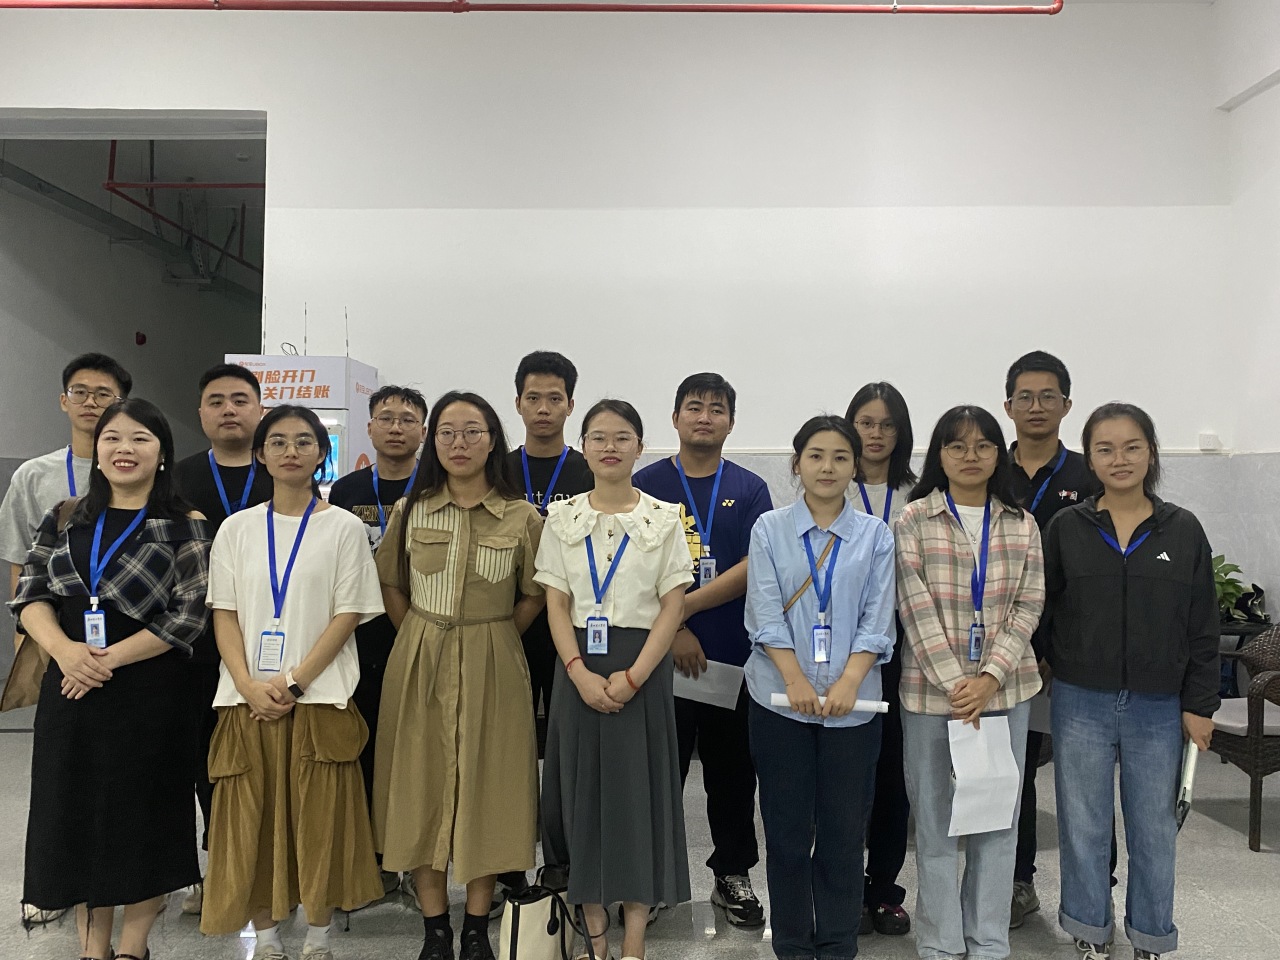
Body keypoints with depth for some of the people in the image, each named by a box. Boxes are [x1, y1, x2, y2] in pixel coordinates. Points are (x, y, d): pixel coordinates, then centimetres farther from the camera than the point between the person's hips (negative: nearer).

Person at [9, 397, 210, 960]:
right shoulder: (65, 518, 9)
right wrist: (63, 648, -14)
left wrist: (109, 659, -15)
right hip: (70, 691, 4)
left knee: (145, 818, 5)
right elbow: (30, 593, 4)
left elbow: (189, 616, -11)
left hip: (150, 694, -4)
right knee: (77, 814, 10)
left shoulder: (184, 527, -4)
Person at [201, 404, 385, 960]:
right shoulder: (237, 528, 8)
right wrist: (250, 686, -10)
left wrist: (293, 681, -13)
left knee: (319, 823, 3)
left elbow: (348, 614, -4)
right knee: (252, 823, 7)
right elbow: (224, 613, 4)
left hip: (319, 698, -2)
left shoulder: (344, 528, 1)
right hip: (248, 700, 2)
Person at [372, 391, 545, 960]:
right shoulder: (410, 511, 2)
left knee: (486, 786, 4)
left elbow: (535, 596, 6)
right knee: (422, 786, 5)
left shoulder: (522, 518, -3)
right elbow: (391, 586, 11)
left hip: (492, 666, -1)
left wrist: (490, 637, 3)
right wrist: (421, 639, 6)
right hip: (419, 662, 2)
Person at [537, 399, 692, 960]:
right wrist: (580, 674, -12)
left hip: (642, 669, -1)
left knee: (638, 788, 3)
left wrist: (633, 677, -14)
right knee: (581, 788, 6)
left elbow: (673, 606, -3)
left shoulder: (664, 520, 1)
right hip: (580, 669, 2)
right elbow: (556, 604, 1)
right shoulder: (563, 519, 5)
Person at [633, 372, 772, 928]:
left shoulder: (750, 490, 4)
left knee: (732, 772, 12)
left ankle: (733, 876, 29)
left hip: (734, 655, 1)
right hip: (661, 656, -1)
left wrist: (683, 606, -15)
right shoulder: (646, 485, 2)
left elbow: (754, 568, -8)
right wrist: (672, 630, -11)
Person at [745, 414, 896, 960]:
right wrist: (796, 680, -16)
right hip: (781, 700, 0)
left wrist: (848, 682, -15)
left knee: (844, 831, 8)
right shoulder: (769, 530, 3)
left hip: (852, 703, 1)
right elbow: (765, 613, -5)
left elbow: (877, 621, -2)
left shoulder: (875, 536, 5)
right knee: (787, 831, 8)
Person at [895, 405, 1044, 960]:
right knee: (936, 818, 6)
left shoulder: (1020, 524, 6)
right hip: (931, 689, -2)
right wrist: (954, 683, -15)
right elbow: (916, 608, -9)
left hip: (1005, 688, 3)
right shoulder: (915, 519, -3)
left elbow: (1028, 607, 1)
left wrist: (989, 678, -11)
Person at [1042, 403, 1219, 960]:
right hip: (1081, 704, 0)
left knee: (1154, 828, 12)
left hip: (1159, 708, 0)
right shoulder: (1066, 528, -3)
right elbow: (1040, 608, 3)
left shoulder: (1184, 531, -1)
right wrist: (1051, 664, -2)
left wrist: (1199, 705, 1)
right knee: (1082, 826, 10)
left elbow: (1202, 627, 2)